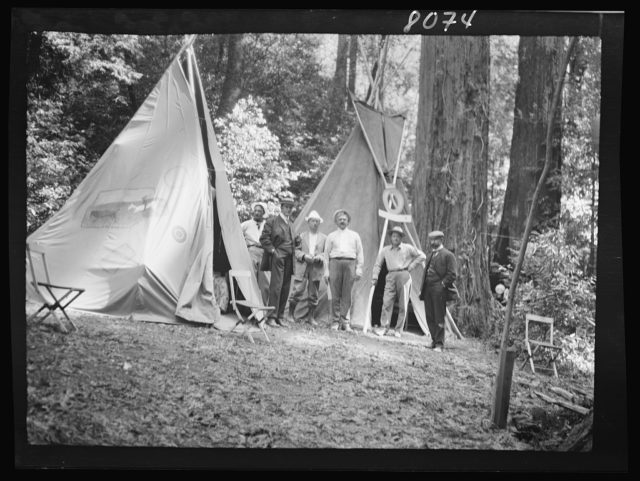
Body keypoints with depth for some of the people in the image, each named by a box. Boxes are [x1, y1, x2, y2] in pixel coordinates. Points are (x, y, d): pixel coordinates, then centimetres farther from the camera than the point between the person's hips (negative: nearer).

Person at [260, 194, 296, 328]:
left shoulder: (291, 224, 20)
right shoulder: (272, 221, 0)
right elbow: (264, 238, -5)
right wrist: (273, 250, -11)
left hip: (289, 260, 7)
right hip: (277, 257, -7)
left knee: (285, 288, 5)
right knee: (276, 286, -11)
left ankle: (280, 316, 12)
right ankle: (271, 317, -8)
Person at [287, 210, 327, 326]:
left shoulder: (323, 238, 13)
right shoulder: (302, 236, 10)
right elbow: (296, 250, 5)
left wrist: (320, 256, -8)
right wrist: (304, 256, -12)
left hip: (316, 268, 2)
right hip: (302, 267, -2)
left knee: (313, 294, 4)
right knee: (297, 291, -6)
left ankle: (311, 317, 13)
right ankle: (291, 314, 7)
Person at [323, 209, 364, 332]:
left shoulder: (354, 235, 17)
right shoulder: (331, 236, 16)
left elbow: (360, 253, 14)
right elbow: (326, 254, 13)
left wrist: (359, 269, 3)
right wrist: (326, 271, 4)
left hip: (350, 263, 0)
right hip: (335, 263, 0)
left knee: (347, 295, -3)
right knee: (335, 295, -3)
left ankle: (344, 321, -1)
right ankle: (335, 322, 0)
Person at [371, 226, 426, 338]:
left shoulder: (407, 248, 6)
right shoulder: (385, 250, 13)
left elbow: (422, 256, 9)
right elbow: (377, 265, 19)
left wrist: (411, 266, 2)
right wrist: (375, 277, 8)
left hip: (403, 275, -2)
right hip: (391, 276, 2)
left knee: (403, 305, -2)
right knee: (387, 302, -10)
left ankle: (398, 330, 3)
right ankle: (384, 328, -7)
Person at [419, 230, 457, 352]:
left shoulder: (448, 255, -1)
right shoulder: (431, 255, 23)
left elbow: (452, 275, -7)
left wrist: (442, 285, -14)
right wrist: (422, 289, 15)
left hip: (438, 291, -7)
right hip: (428, 290, 7)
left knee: (439, 318, -6)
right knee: (429, 317, 7)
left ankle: (439, 344, -4)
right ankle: (434, 340, 17)